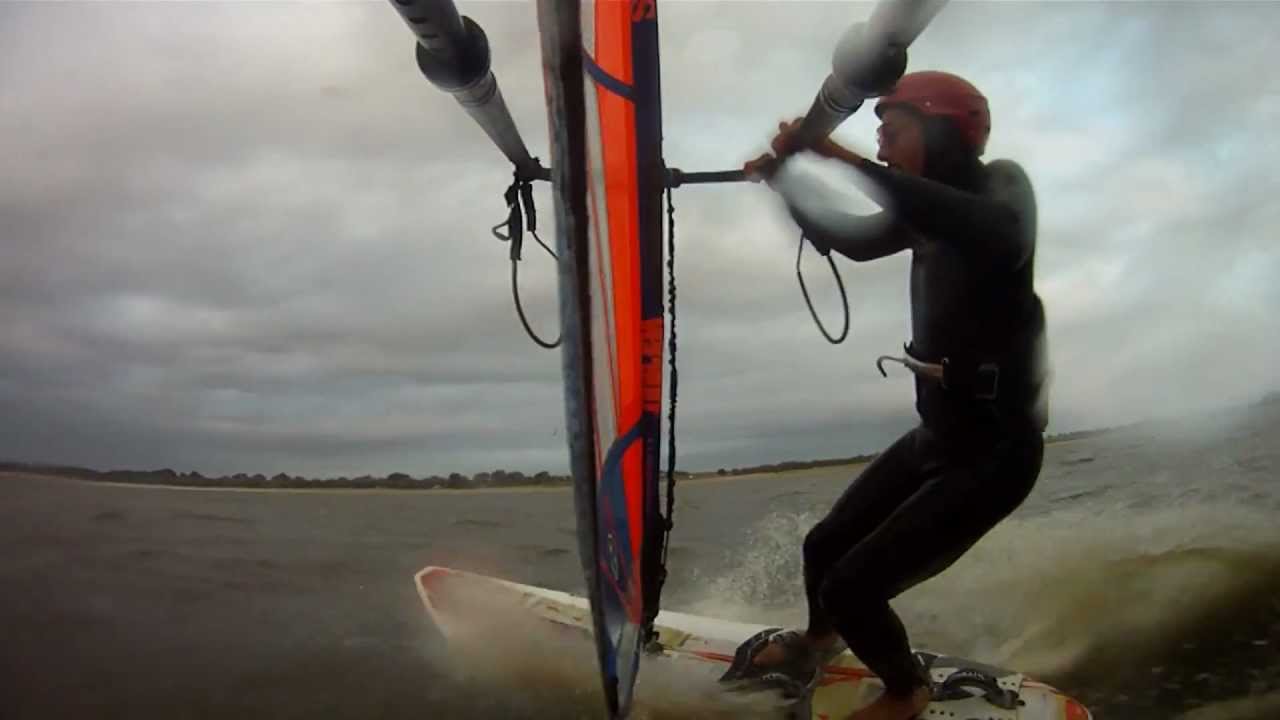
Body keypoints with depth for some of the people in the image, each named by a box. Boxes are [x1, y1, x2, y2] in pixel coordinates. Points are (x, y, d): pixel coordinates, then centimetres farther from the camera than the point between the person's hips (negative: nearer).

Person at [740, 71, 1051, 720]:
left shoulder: (1001, 183, -16)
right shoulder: (929, 211, 6)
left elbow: (1001, 234, -41)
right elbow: (849, 241, 22)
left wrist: (853, 162, -42)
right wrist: (784, 181, 5)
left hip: (993, 452, -8)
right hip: (936, 436, 8)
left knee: (849, 588, -9)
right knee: (824, 546, 20)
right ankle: (819, 638, 53)